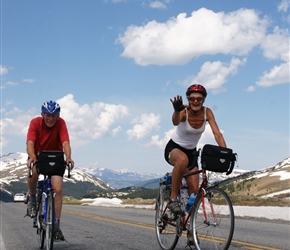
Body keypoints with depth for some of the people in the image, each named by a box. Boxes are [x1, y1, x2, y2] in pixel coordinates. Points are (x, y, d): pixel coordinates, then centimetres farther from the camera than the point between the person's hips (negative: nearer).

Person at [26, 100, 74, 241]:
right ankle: (32, 198, -7)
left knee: (58, 190, -14)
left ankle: (56, 226, -4)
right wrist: (32, 158, -52)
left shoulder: (61, 123, -20)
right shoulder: (35, 122, -21)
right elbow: (30, 143, -32)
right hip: (38, 156, 0)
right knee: (33, 171, -36)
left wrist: (68, 157, -51)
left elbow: (65, 142, -31)